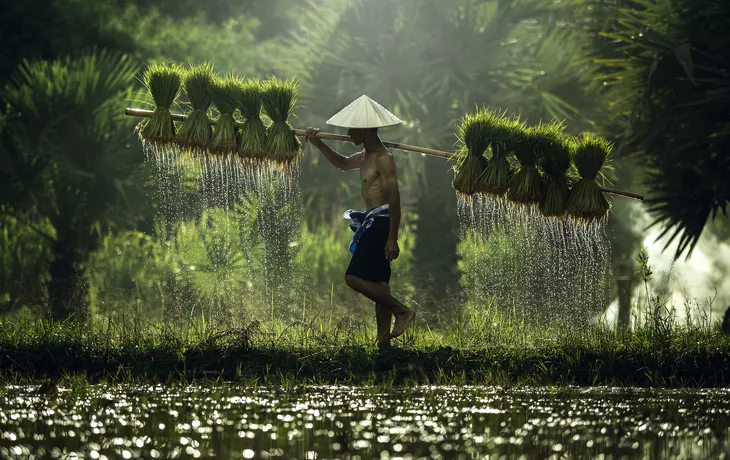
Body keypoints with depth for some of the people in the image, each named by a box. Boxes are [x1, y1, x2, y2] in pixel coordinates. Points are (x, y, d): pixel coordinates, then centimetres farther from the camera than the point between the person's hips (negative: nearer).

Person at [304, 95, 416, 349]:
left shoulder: (383, 159, -17)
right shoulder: (366, 156, 13)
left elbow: (394, 199, -21)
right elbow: (342, 163, 35)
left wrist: (392, 239, -25)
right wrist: (318, 144, 24)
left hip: (381, 223, -10)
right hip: (371, 222, 10)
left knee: (354, 277, -16)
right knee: (377, 284, 10)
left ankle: (402, 311, -9)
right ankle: (383, 341, 12)